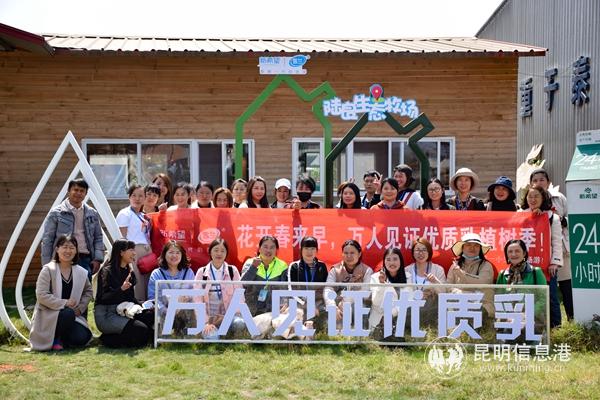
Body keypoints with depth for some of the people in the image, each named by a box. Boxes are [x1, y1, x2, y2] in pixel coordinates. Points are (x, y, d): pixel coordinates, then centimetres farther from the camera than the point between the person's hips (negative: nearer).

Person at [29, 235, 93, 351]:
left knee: (82, 338, -20)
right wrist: (64, 303, -21)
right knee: (68, 313, -36)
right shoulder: (48, 270, -9)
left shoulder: (81, 272, 5)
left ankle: (61, 339, 14)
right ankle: (55, 340, -7)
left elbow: (88, 291, 18)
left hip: (73, 314, 4)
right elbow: (41, 295, -16)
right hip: (48, 315, -4)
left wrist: (80, 308, 1)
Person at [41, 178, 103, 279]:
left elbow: (98, 238, 16)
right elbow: (47, 240, 2)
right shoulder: (56, 213, 2)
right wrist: (47, 265, -3)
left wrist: (98, 259, 3)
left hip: (85, 259, 3)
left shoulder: (92, 214, 14)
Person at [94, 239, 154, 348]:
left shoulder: (129, 272, 15)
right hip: (105, 315, -8)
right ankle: (108, 339, -6)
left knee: (150, 315, -16)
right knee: (141, 330, -26)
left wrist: (138, 305, -2)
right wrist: (121, 289, -34)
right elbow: (104, 298, -19)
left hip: (122, 312, 8)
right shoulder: (107, 271, -9)